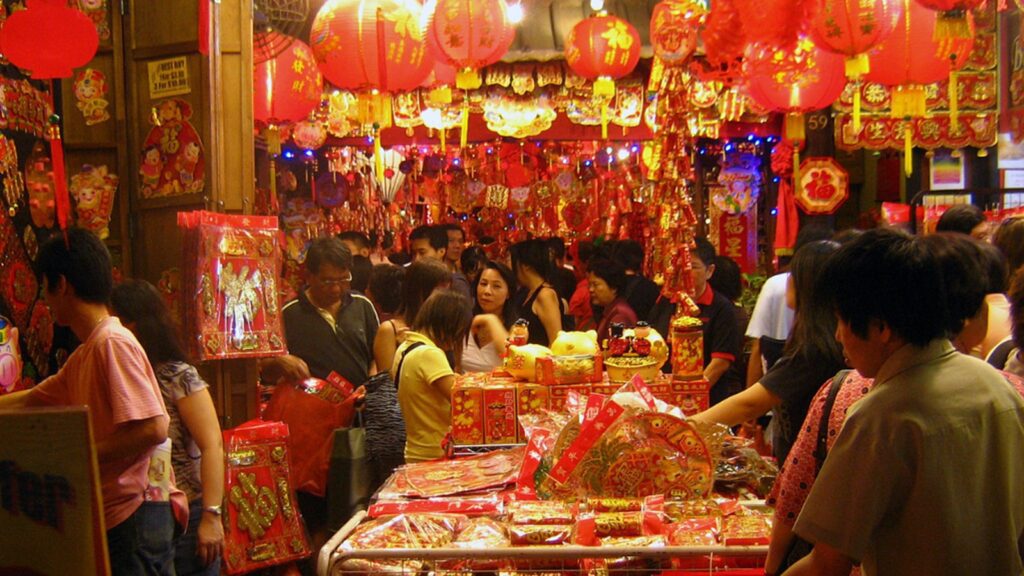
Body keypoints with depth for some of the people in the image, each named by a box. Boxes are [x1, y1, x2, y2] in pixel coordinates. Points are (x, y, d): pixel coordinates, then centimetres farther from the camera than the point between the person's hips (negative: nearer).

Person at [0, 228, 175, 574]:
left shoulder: (112, 343, -16)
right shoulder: (85, 353, 13)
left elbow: (154, 428, -25)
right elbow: (28, 400, 24)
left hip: (135, 515, -9)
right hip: (111, 516, 9)